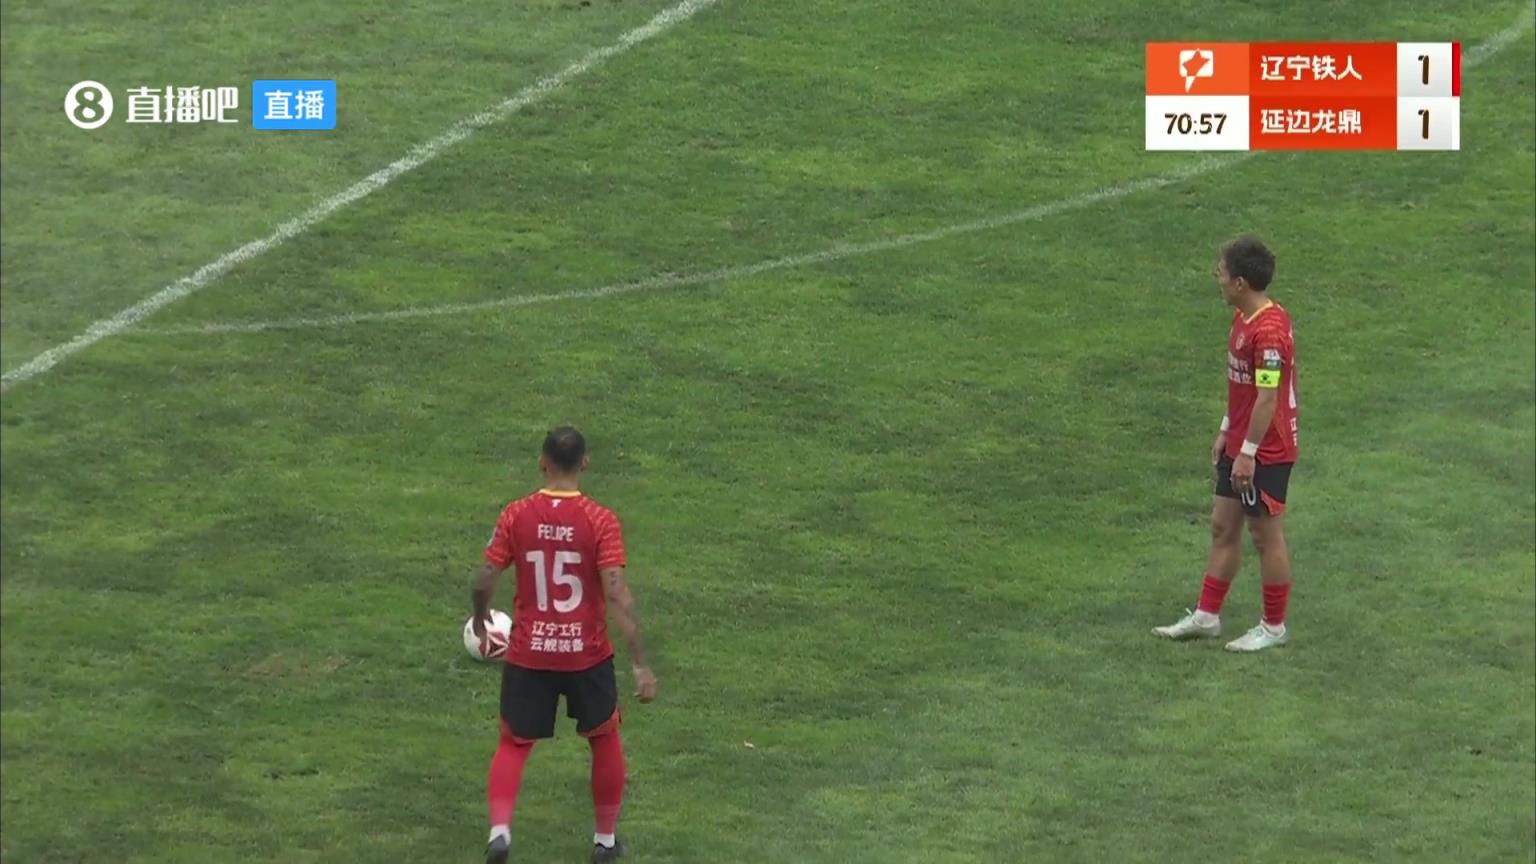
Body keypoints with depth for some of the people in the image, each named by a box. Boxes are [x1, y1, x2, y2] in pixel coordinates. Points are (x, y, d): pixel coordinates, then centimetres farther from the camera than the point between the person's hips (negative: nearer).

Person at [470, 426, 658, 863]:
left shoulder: (517, 515, -7)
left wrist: (481, 617, 18)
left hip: (528, 654, 1)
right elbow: (617, 594, -18)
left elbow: (484, 581, -5)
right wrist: (641, 664, -17)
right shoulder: (600, 520, -13)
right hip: (587, 655, -1)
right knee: (604, 740, 21)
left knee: (514, 744, 13)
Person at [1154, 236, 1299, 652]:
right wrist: (1227, 431, 19)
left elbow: (1267, 398, -25)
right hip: (1239, 444, 10)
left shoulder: (1269, 332, -25)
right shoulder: (1243, 318, 6)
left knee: (1266, 534, 2)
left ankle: (1274, 627, 15)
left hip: (1264, 453, -10)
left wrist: (1247, 452, -22)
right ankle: (1206, 616, 23)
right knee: (1223, 526, 14)